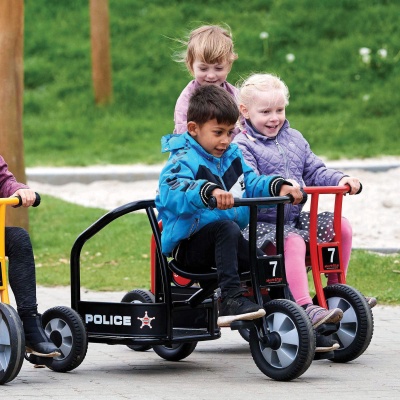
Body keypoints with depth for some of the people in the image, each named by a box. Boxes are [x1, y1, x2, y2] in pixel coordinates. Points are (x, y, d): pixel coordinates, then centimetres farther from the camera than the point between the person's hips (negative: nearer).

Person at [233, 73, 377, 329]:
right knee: (293, 241, -35)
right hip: (260, 224, -8)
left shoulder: (294, 138, 15)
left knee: (341, 226, -3)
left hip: (294, 218, 8)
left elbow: (315, 172, 14)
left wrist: (341, 180, -6)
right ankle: (305, 307, -45)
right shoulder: (242, 146, -8)